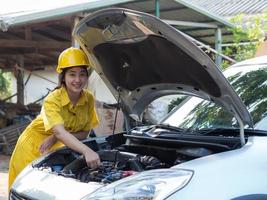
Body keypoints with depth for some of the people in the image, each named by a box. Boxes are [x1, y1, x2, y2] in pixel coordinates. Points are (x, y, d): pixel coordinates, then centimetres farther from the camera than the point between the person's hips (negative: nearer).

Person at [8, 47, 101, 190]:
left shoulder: (89, 99, -12)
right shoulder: (52, 100, -29)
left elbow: (85, 132, -10)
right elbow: (60, 132, -44)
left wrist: (55, 138, -26)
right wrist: (87, 151, -59)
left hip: (55, 146, 4)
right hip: (33, 146, -4)